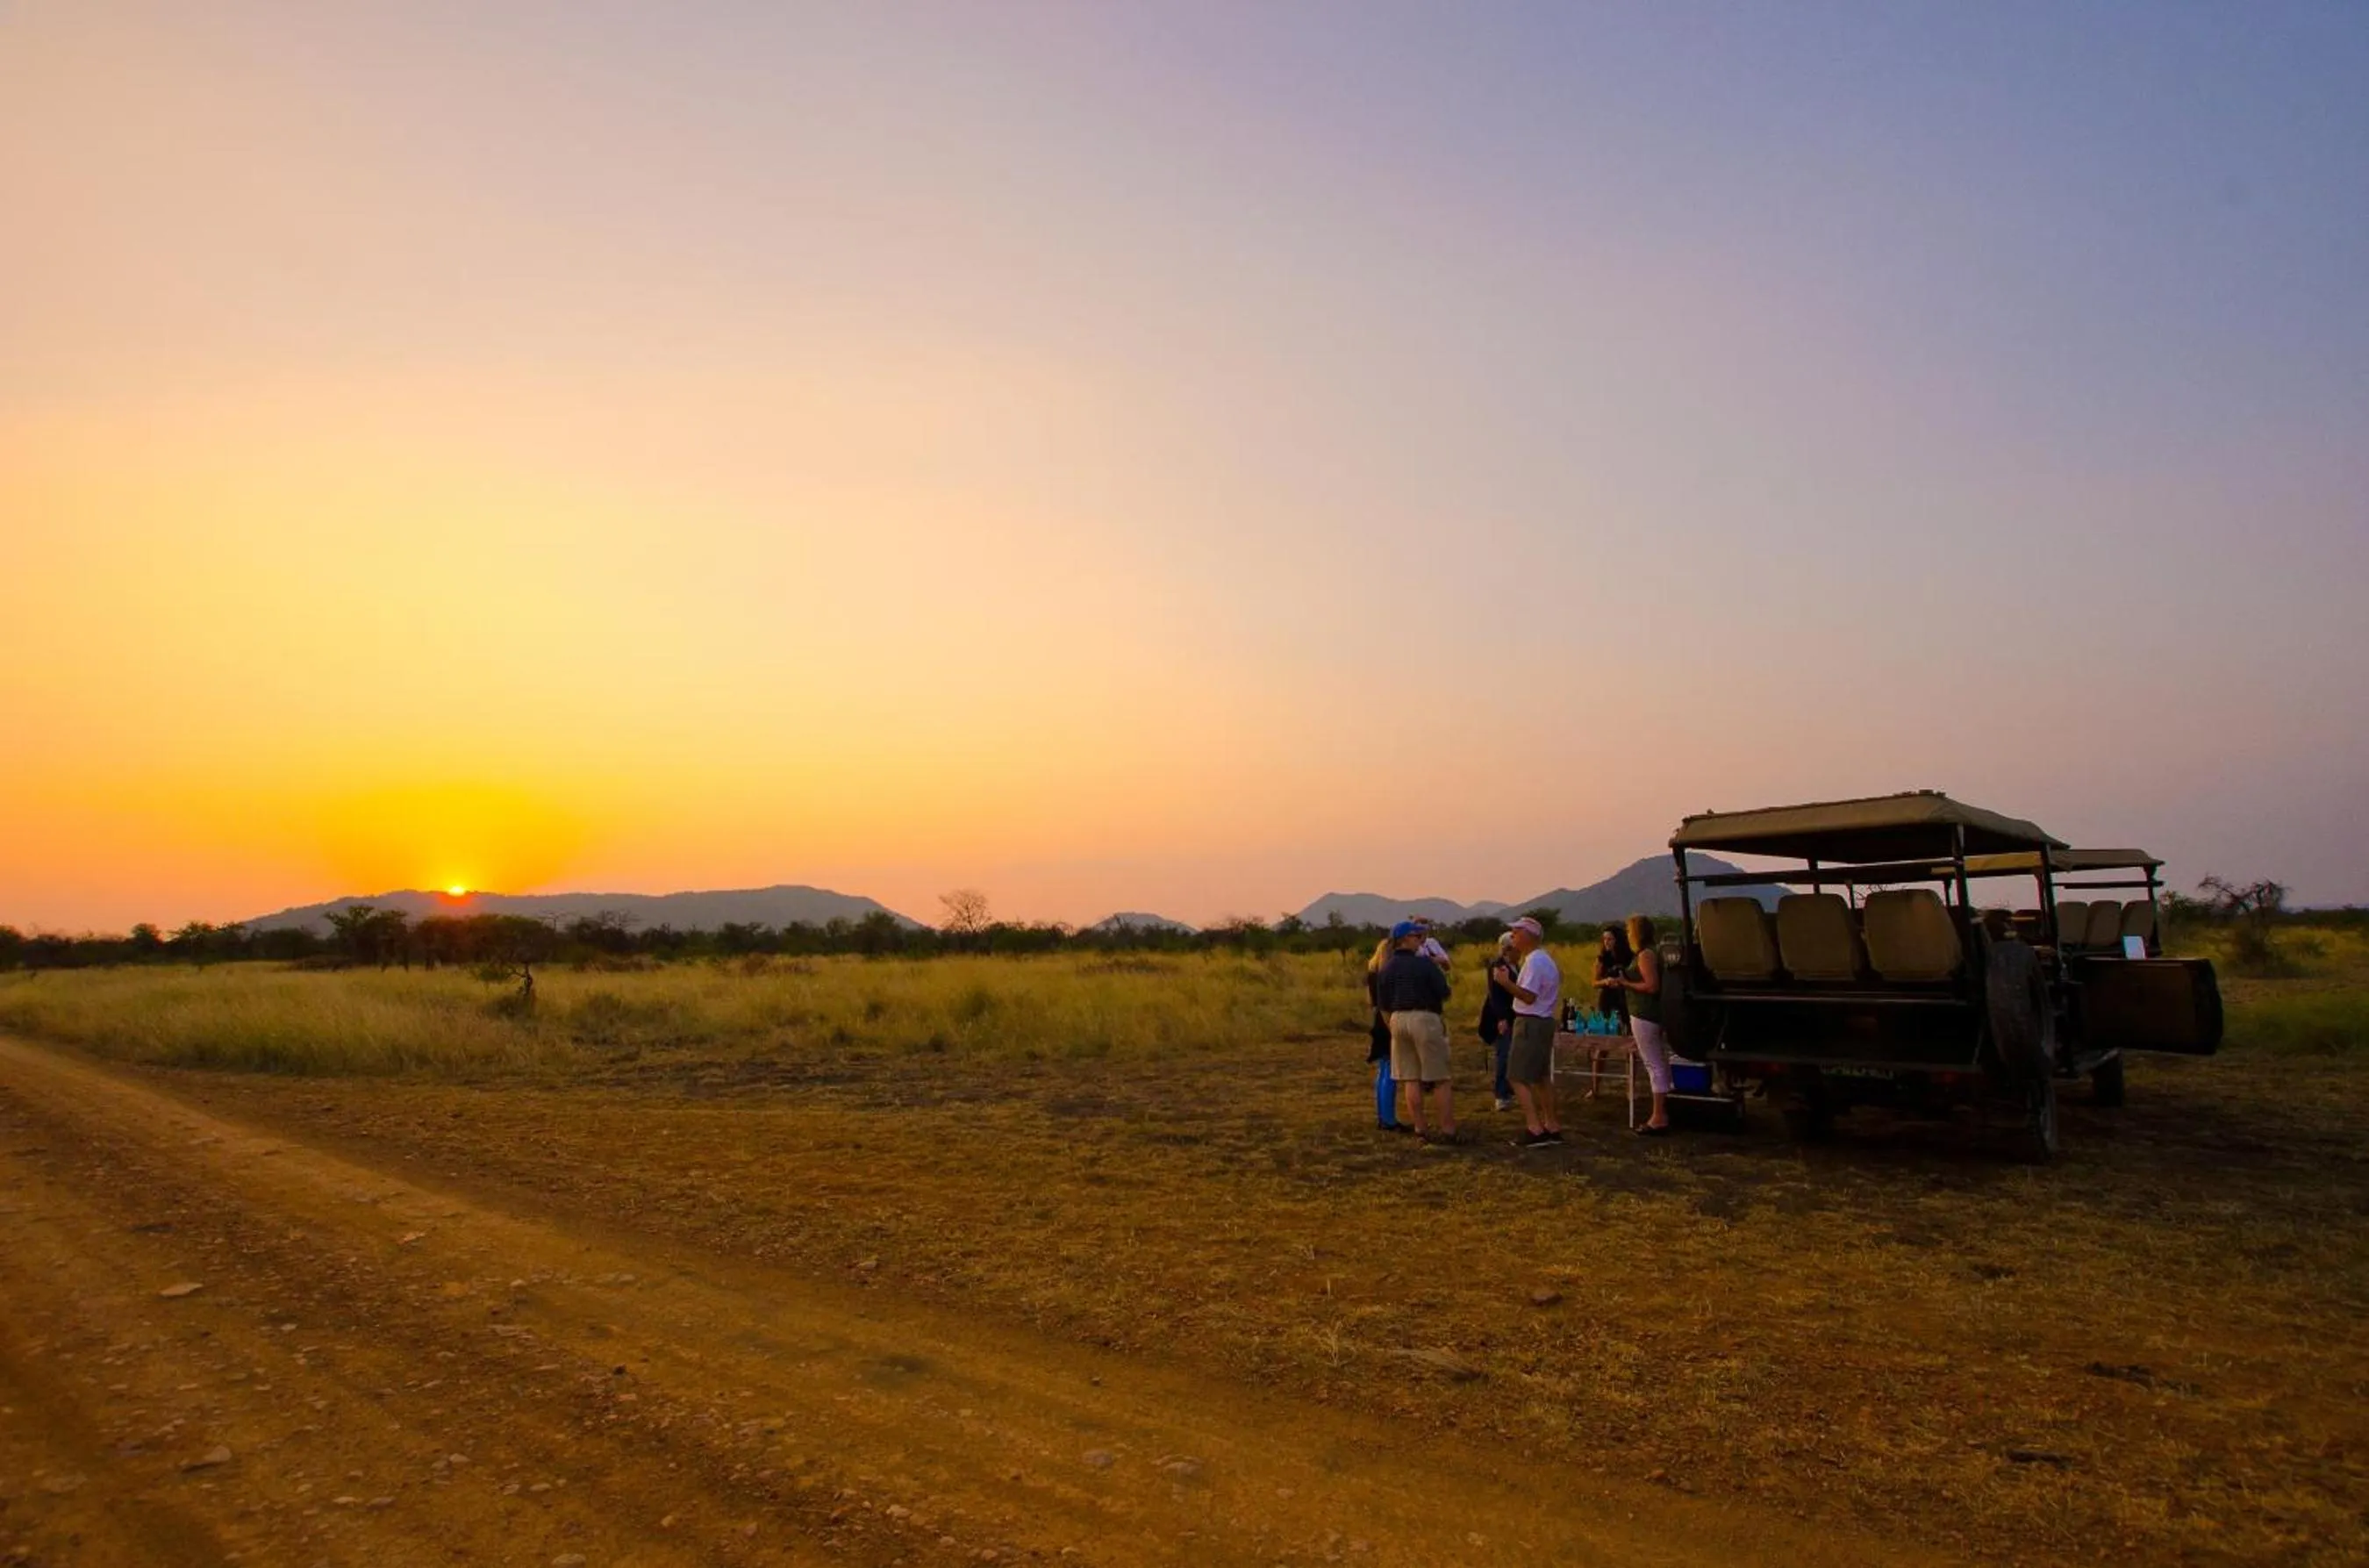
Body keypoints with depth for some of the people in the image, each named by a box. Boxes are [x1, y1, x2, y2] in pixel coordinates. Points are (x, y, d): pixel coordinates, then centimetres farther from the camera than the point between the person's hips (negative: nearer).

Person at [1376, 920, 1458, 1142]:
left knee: (1410, 1079, 9)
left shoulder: (1387, 968, 7)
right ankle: (1448, 1130, 1)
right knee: (1441, 1079, 2)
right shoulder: (1424, 963, -9)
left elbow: (1383, 1005, 11)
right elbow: (1444, 995, -8)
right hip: (1424, 1018, -5)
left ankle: (1420, 1129, 9)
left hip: (1398, 1019, 6)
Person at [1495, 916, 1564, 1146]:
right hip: (1544, 1022, 11)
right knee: (1541, 1077, 17)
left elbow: (1529, 996, -24)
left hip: (1530, 1024, -11)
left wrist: (1506, 981, -25)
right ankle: (1551, 1127, 22)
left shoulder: (1534, 961, -18)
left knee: (1518, 1077, -9)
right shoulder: (1545, 959, 15)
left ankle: (1534, 1128, -14)